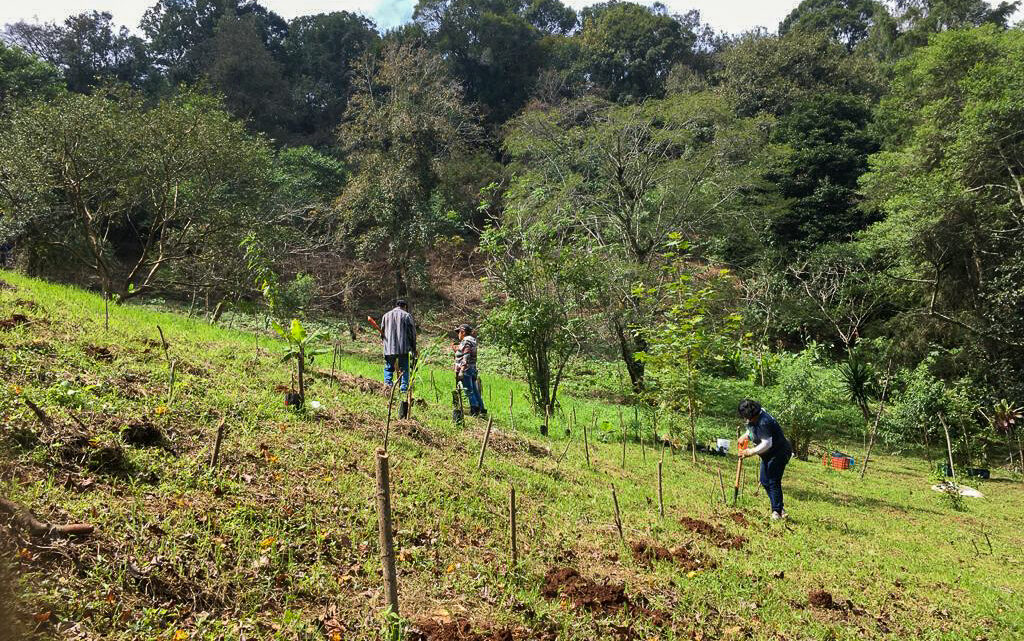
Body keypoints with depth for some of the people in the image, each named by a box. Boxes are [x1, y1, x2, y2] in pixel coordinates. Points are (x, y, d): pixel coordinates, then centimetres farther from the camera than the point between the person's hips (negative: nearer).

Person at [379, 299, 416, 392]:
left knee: (388, 368, 12)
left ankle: (387, 384, -4)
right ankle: (404, 389, 2)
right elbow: (412, 332, -1)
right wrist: (413, 347, 6)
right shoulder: (407, 315, 0)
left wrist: (382, 340, 36)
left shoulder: (386, 315, 11)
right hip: (403, 348, -2)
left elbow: (382, 331, 17)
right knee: (404, 369, 5)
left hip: (389, 347, 2)